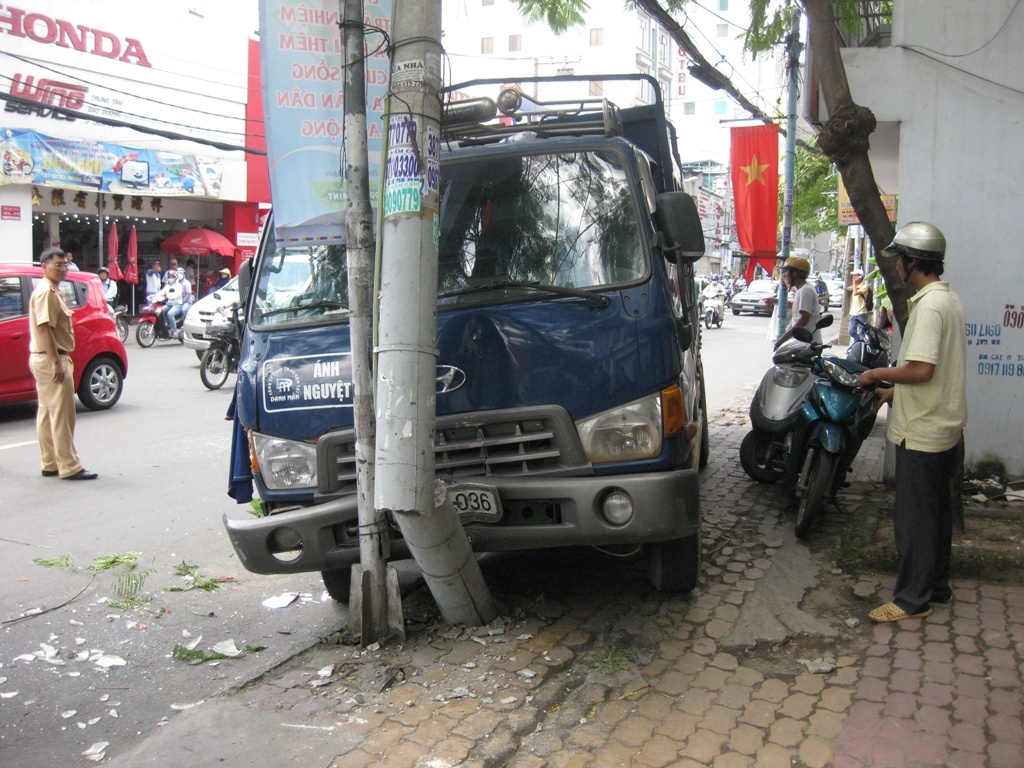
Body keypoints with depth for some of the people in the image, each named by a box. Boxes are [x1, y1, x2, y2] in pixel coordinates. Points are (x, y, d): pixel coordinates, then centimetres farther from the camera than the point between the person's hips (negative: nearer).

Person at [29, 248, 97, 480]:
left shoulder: (51, 291, 17)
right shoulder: (46, 292, -15)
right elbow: (44, 328, -22)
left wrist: (61, 360, 19)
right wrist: (57, 363, -25)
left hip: (44, 360, 11)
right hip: (50, 360, -11)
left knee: (48, 413, 13)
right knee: (62, 415, -8)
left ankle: (50, 464, 19)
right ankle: (69, 467, -5)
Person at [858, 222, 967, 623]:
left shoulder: (929, 305, -20)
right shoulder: (949, 299, 12)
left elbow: (921, 370, -27)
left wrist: (877, 374, -12)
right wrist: (897, 390, 18)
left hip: (921, 431, -10)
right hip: (944, 426, 10)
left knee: (914, 516, -1)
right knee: (936, 511, 18)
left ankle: (912, 598, 8)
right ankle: (936, 586, 30)